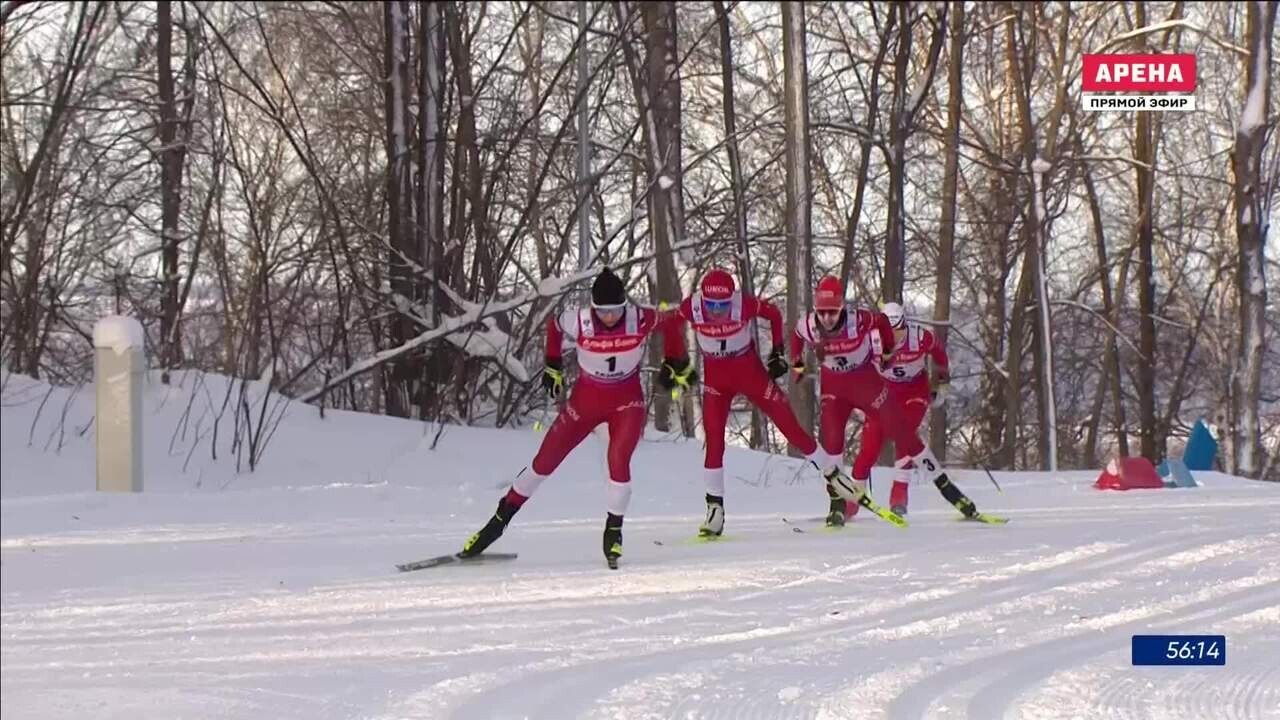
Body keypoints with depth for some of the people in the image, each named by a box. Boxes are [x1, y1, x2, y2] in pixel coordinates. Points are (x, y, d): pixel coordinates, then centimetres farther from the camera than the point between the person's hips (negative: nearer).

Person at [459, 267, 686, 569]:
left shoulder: (640, 320, -23)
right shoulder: (578, 321, -22)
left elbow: (668, 322, -1)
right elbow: (553, 325, 2)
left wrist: (676, 363, 3)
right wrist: (553, 366, 7)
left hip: (627, 402, -1)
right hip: (586, 400, 1)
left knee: (618, 460, -23)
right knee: (544, 461, 3)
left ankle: (614, 532, -3)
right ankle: (499, 520, 17)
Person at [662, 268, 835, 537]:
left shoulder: (744, 303, -27)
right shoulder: (691, 306, -23)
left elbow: (773, 314, -7)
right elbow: (673, 326, 0)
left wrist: (778, 352, -5)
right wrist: (672, 364, 0)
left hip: (750, 371, -1)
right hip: (715, 378, 1)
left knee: (787, 421, -1)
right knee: (714, 440, -8)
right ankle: (715, 509, 0)